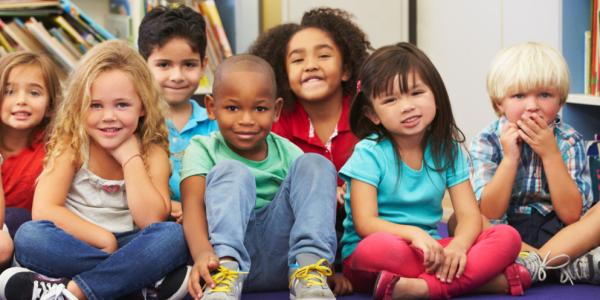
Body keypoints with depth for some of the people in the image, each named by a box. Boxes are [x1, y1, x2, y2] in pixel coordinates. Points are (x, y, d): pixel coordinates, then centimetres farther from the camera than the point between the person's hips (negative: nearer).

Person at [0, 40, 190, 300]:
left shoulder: (152, 153, -1)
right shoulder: (70, 145, -4)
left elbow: (151, 221, -14)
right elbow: (43, 210, -16)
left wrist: (130, 157, -13)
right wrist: (104, 239, -17)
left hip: (126, 250, 1)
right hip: (75, 247, 0)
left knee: (173, 235, -28)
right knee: (29, 235, -30)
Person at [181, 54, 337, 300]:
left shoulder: (287, 152, 12)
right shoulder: (203, 150, 3)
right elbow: (193, 207, -14)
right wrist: (203, 253, -37)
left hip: (280, 255, 3)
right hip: (230, 251, -2)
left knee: (314, 164, -11)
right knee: (231, 171, -22)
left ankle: (308, 270, -28)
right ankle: (226, 273, -41)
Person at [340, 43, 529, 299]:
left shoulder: (448, 150, 6)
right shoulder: (369, 153, -6)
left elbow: (469, 216, -1)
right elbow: (366, 223, -14)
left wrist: (457, 246, -24)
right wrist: (413, 234, -32)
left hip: (430, 251, 5)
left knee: (508, 237, -15)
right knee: (381, 247, -40)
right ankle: (492, 278, -33)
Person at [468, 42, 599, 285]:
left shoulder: (569, 141, -2)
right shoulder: (487, 142, -4)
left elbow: (571, 215, -11)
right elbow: (488, 215, -11)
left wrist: (550, 154, -17)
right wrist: (510, 157, -19)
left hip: (555, 231, 1)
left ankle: (530, 264, -27)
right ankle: (569, 264, -29)